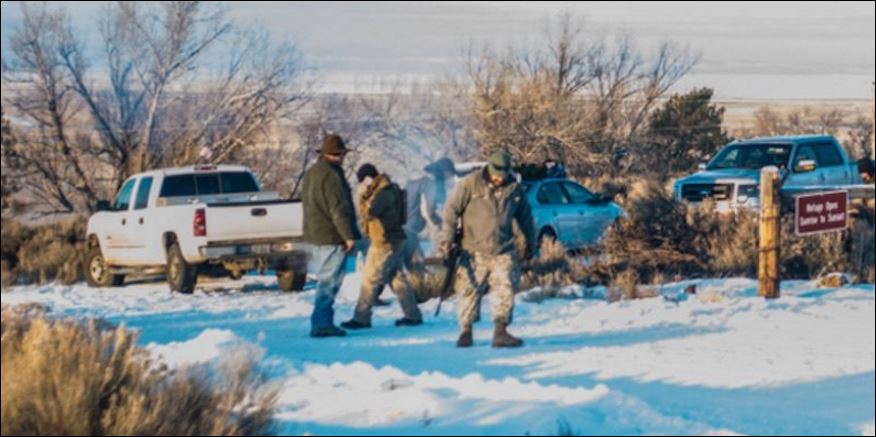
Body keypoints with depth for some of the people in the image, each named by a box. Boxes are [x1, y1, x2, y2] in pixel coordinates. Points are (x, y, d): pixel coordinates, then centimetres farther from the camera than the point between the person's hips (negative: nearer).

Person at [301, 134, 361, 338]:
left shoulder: (311, 173, 16)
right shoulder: (331, 176, -17)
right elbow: (339, 209, -19)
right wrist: (349, 235, -16)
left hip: (315, 235, 10)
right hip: (332, 237, -10)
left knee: (325, 280, 16)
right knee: (329, 281, -9)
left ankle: (324, 322, 17)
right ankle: (321, 323, -12)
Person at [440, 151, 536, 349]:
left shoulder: (514, 188, 5)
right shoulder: (470, 184, -7)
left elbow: (525, 217, 17)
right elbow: (452, 210, -6)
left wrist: (531, 244, 22)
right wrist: (447, 238, -11)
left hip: (503, 251, 3)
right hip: (473, 251, -3)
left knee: (505, 289, -7)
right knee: (469, 291, 2)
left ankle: (501, 332, -5)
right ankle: (466, 332, 15)